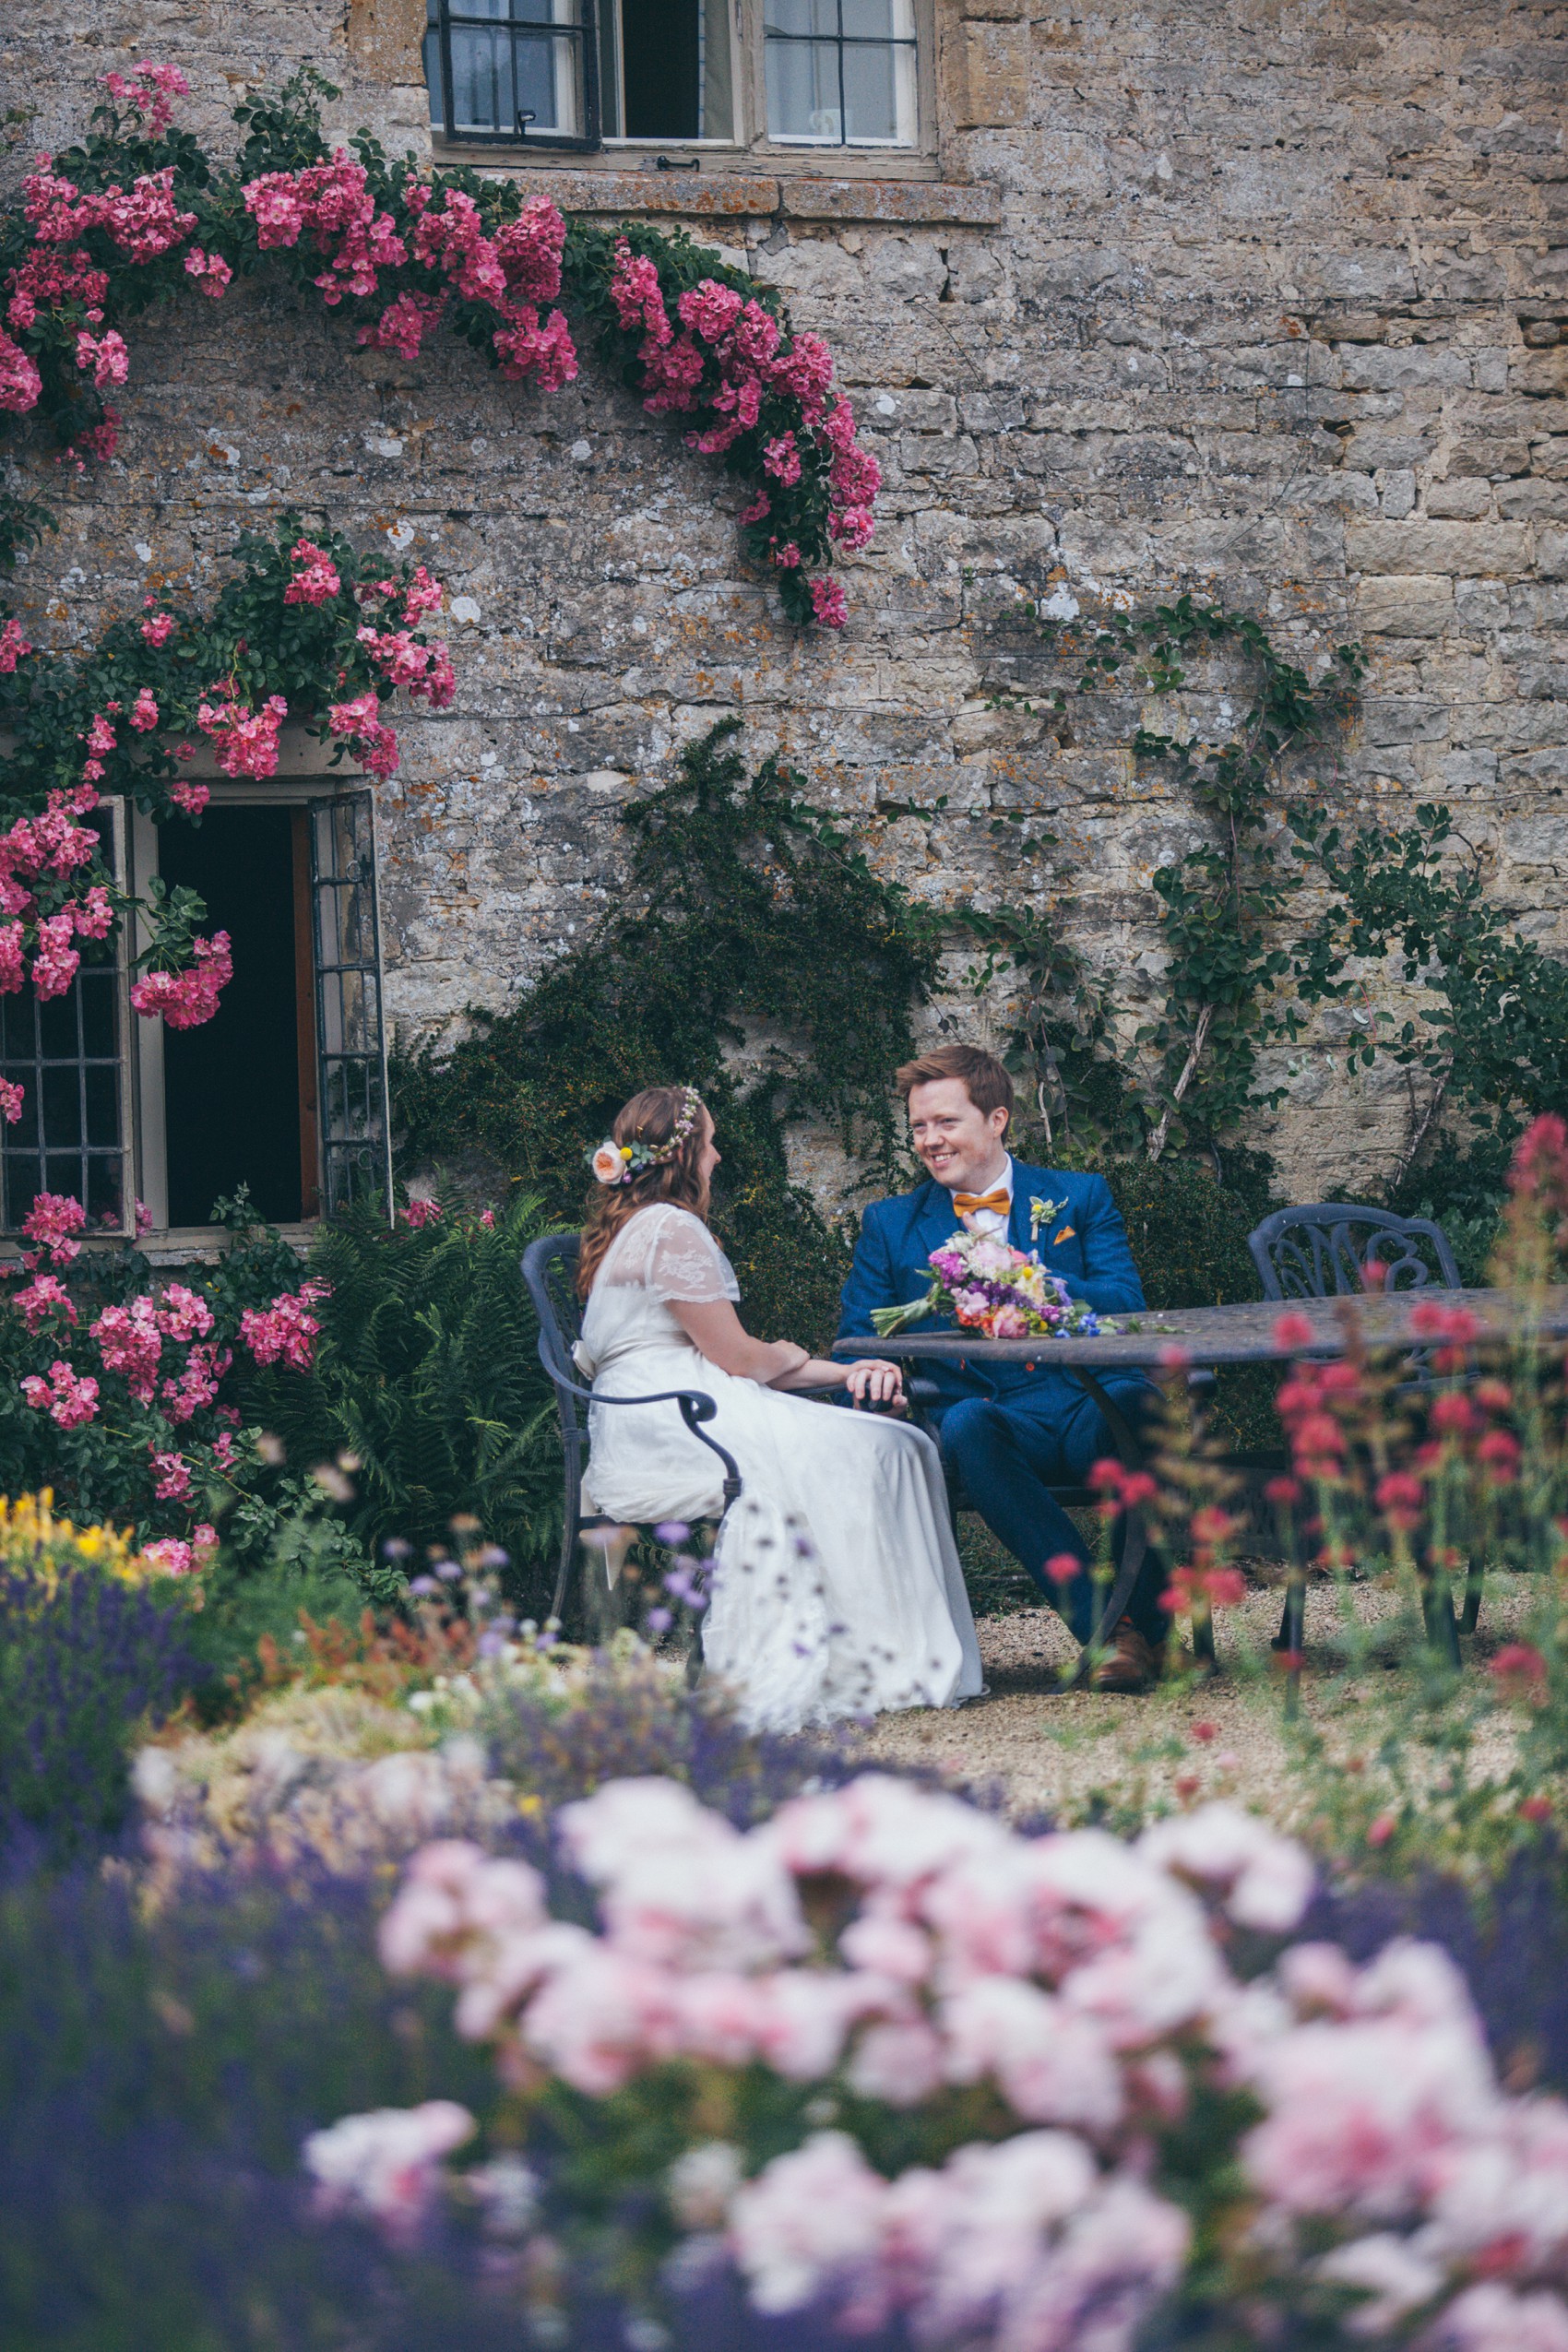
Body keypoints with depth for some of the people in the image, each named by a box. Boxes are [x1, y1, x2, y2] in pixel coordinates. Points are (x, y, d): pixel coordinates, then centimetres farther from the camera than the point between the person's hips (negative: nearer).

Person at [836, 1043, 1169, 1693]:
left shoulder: (1079, 1198, 17)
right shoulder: (889, 1224, 21)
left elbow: (1125, 1304, 3)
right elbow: (856, 1335, 13)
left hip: (1088, 1402, -1)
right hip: (990, 1413, 1)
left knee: (1135, 1402, -37)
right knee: (969, 1424, -38)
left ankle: (1145, 1625, -30)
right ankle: (1104, 1627, -39)